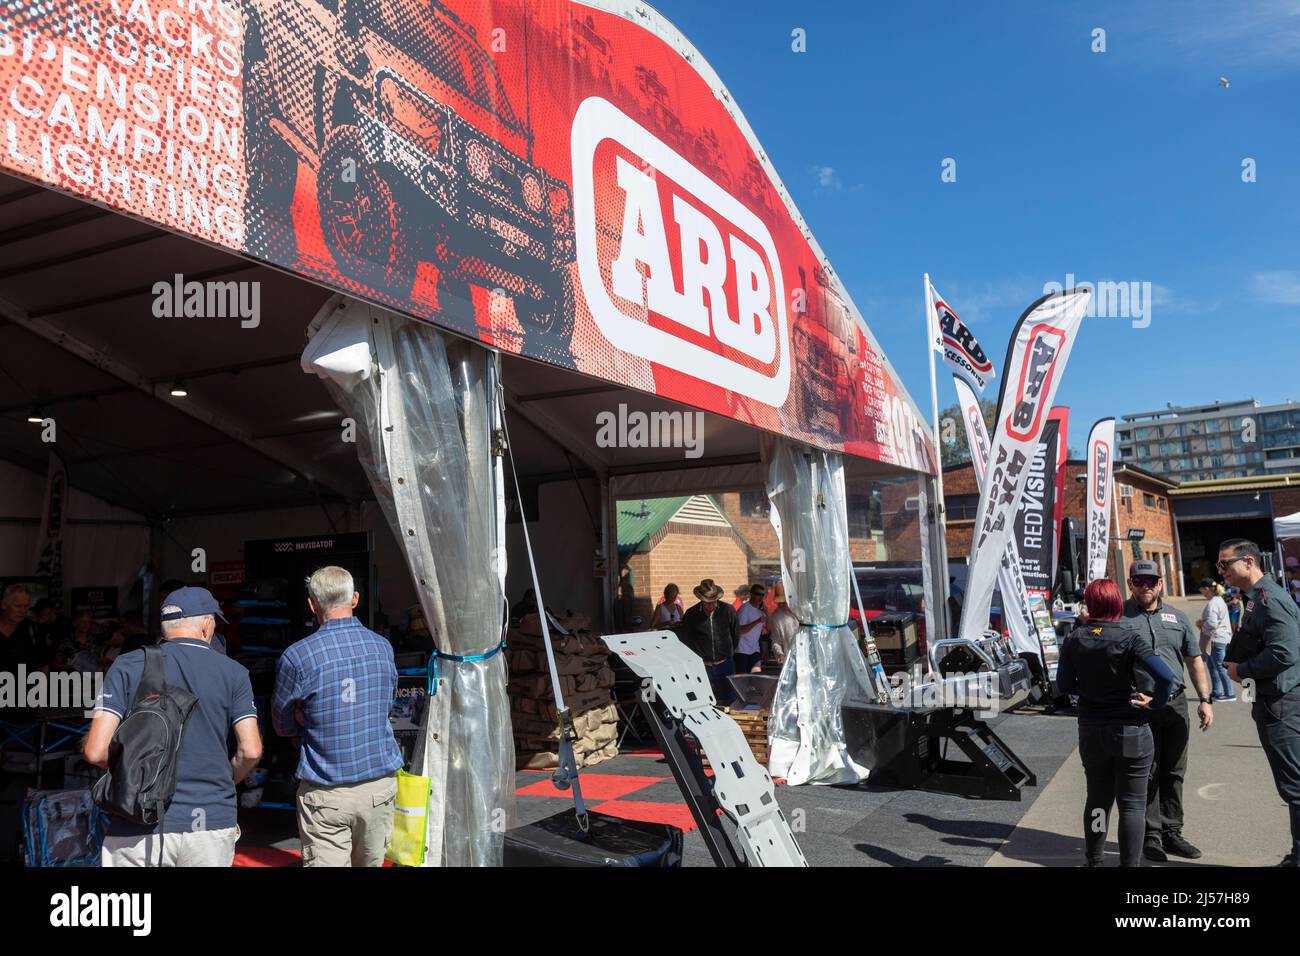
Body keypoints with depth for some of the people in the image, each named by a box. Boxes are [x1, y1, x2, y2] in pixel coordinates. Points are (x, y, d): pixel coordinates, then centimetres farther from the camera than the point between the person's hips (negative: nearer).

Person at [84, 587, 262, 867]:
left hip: (140, 829, 0)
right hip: (212, 822, 1)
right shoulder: (233, 672, 1)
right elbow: (251, 751, -5)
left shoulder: (127, 666, 0)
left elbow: (96, 752, -7)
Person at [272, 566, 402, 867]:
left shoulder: (297, 656, -11)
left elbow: (283, 726, 3)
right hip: (380, 787, 4)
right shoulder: (383, 647, 2)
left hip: (325, 794, -4)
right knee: (370, 863, 18)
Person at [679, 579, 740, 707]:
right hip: (703, 666, -1)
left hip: (725, 664, 1)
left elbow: (736, 635, 12)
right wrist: (699, 659, 5)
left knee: (729, 701, 4)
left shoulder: (728, 610, -2)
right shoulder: (691, 615, -4)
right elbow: (686, 641, 6)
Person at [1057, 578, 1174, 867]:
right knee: (1132, 803, 8)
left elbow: (1064, 685, 2)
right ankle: (1130, 862, 12)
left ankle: (1092, 860, 30)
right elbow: (1164, 675, -24)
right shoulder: (1128, 638, -15)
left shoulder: (1073, 640, -4)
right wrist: (1155, 702, -8)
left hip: (1091, 731, 4)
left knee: (1097, 798, 20)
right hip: (1130, 731, -4)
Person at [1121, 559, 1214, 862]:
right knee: (1147, 774, 1)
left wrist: (1205, 699, 9)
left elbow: (1194, 660, 15)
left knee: (1173, 774, 12)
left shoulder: (1177, 618, 12)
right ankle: (1151, 835, 11)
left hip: (1176, 704, 5)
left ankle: (1171, 832, 23)